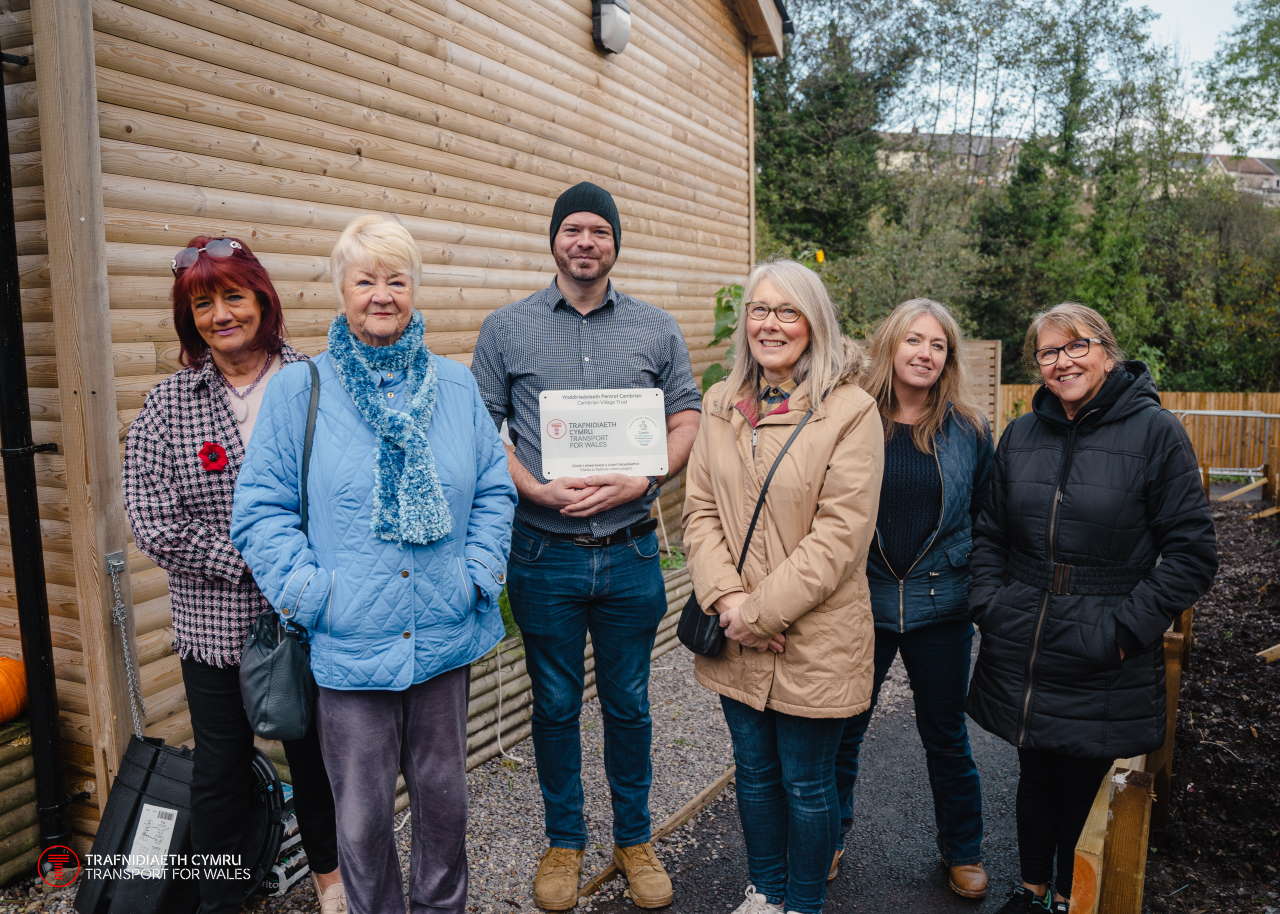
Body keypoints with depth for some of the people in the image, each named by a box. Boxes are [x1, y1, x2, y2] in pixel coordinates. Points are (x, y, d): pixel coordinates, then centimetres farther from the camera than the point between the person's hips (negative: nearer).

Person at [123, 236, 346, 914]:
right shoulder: (168, 405, -3)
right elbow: (154, 526, -8)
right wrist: (256, 563, -15)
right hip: (216, 626, 0)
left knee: (314, 751, 18)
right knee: (221, 770, 14)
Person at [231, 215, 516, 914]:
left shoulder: (455, 386, 5)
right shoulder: (299, 390, -3)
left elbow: (494, 489, 5)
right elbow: (261, 508, -5)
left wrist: (479, 574, -6)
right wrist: (308, 591, -14)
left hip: (446, 635, 3)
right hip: (350, 642, -2)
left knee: (443, 791, 19)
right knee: (362, 815, 10)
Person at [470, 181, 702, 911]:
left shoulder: (657, 330, 4)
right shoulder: (507, 330, 1)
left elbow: (687, 423, 4)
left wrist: (637, 482, -14)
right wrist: (538, 491, -16)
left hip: (630, 553, 1)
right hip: (545, 555, 0)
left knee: (629, 704, 14)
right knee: (555, 706, 13)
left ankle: (635, 838, 35)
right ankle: (564, 841, 34)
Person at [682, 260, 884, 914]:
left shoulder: (851, 411, -12)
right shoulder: (723, 406, 4)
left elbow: (840, 532, -17)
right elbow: (700, 510, 2)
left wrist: (764, 609, -17)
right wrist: (727, 598, -12)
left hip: (814, 638, -5)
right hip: (737, 637, 5)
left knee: (806, 783, 12)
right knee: (754, 770, 21)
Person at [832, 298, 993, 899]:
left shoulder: (967, 428, -1)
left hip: (941, 607, 1)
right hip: (859, 601, -1)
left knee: (945, 735, 16)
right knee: (842, 729, 12)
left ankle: (962, 851, 37)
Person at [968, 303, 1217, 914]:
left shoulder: (1154, 431, -8)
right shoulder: (1020, 435, 5)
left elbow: (1191, 551, -8)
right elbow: (988, 534, 13)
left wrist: (1127, 627, -12)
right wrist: (988, 605, 0)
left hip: (1103, 668, -3)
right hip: (1021, 652, 4)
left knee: (1084, 784, 12)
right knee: (1035, 777, 18)